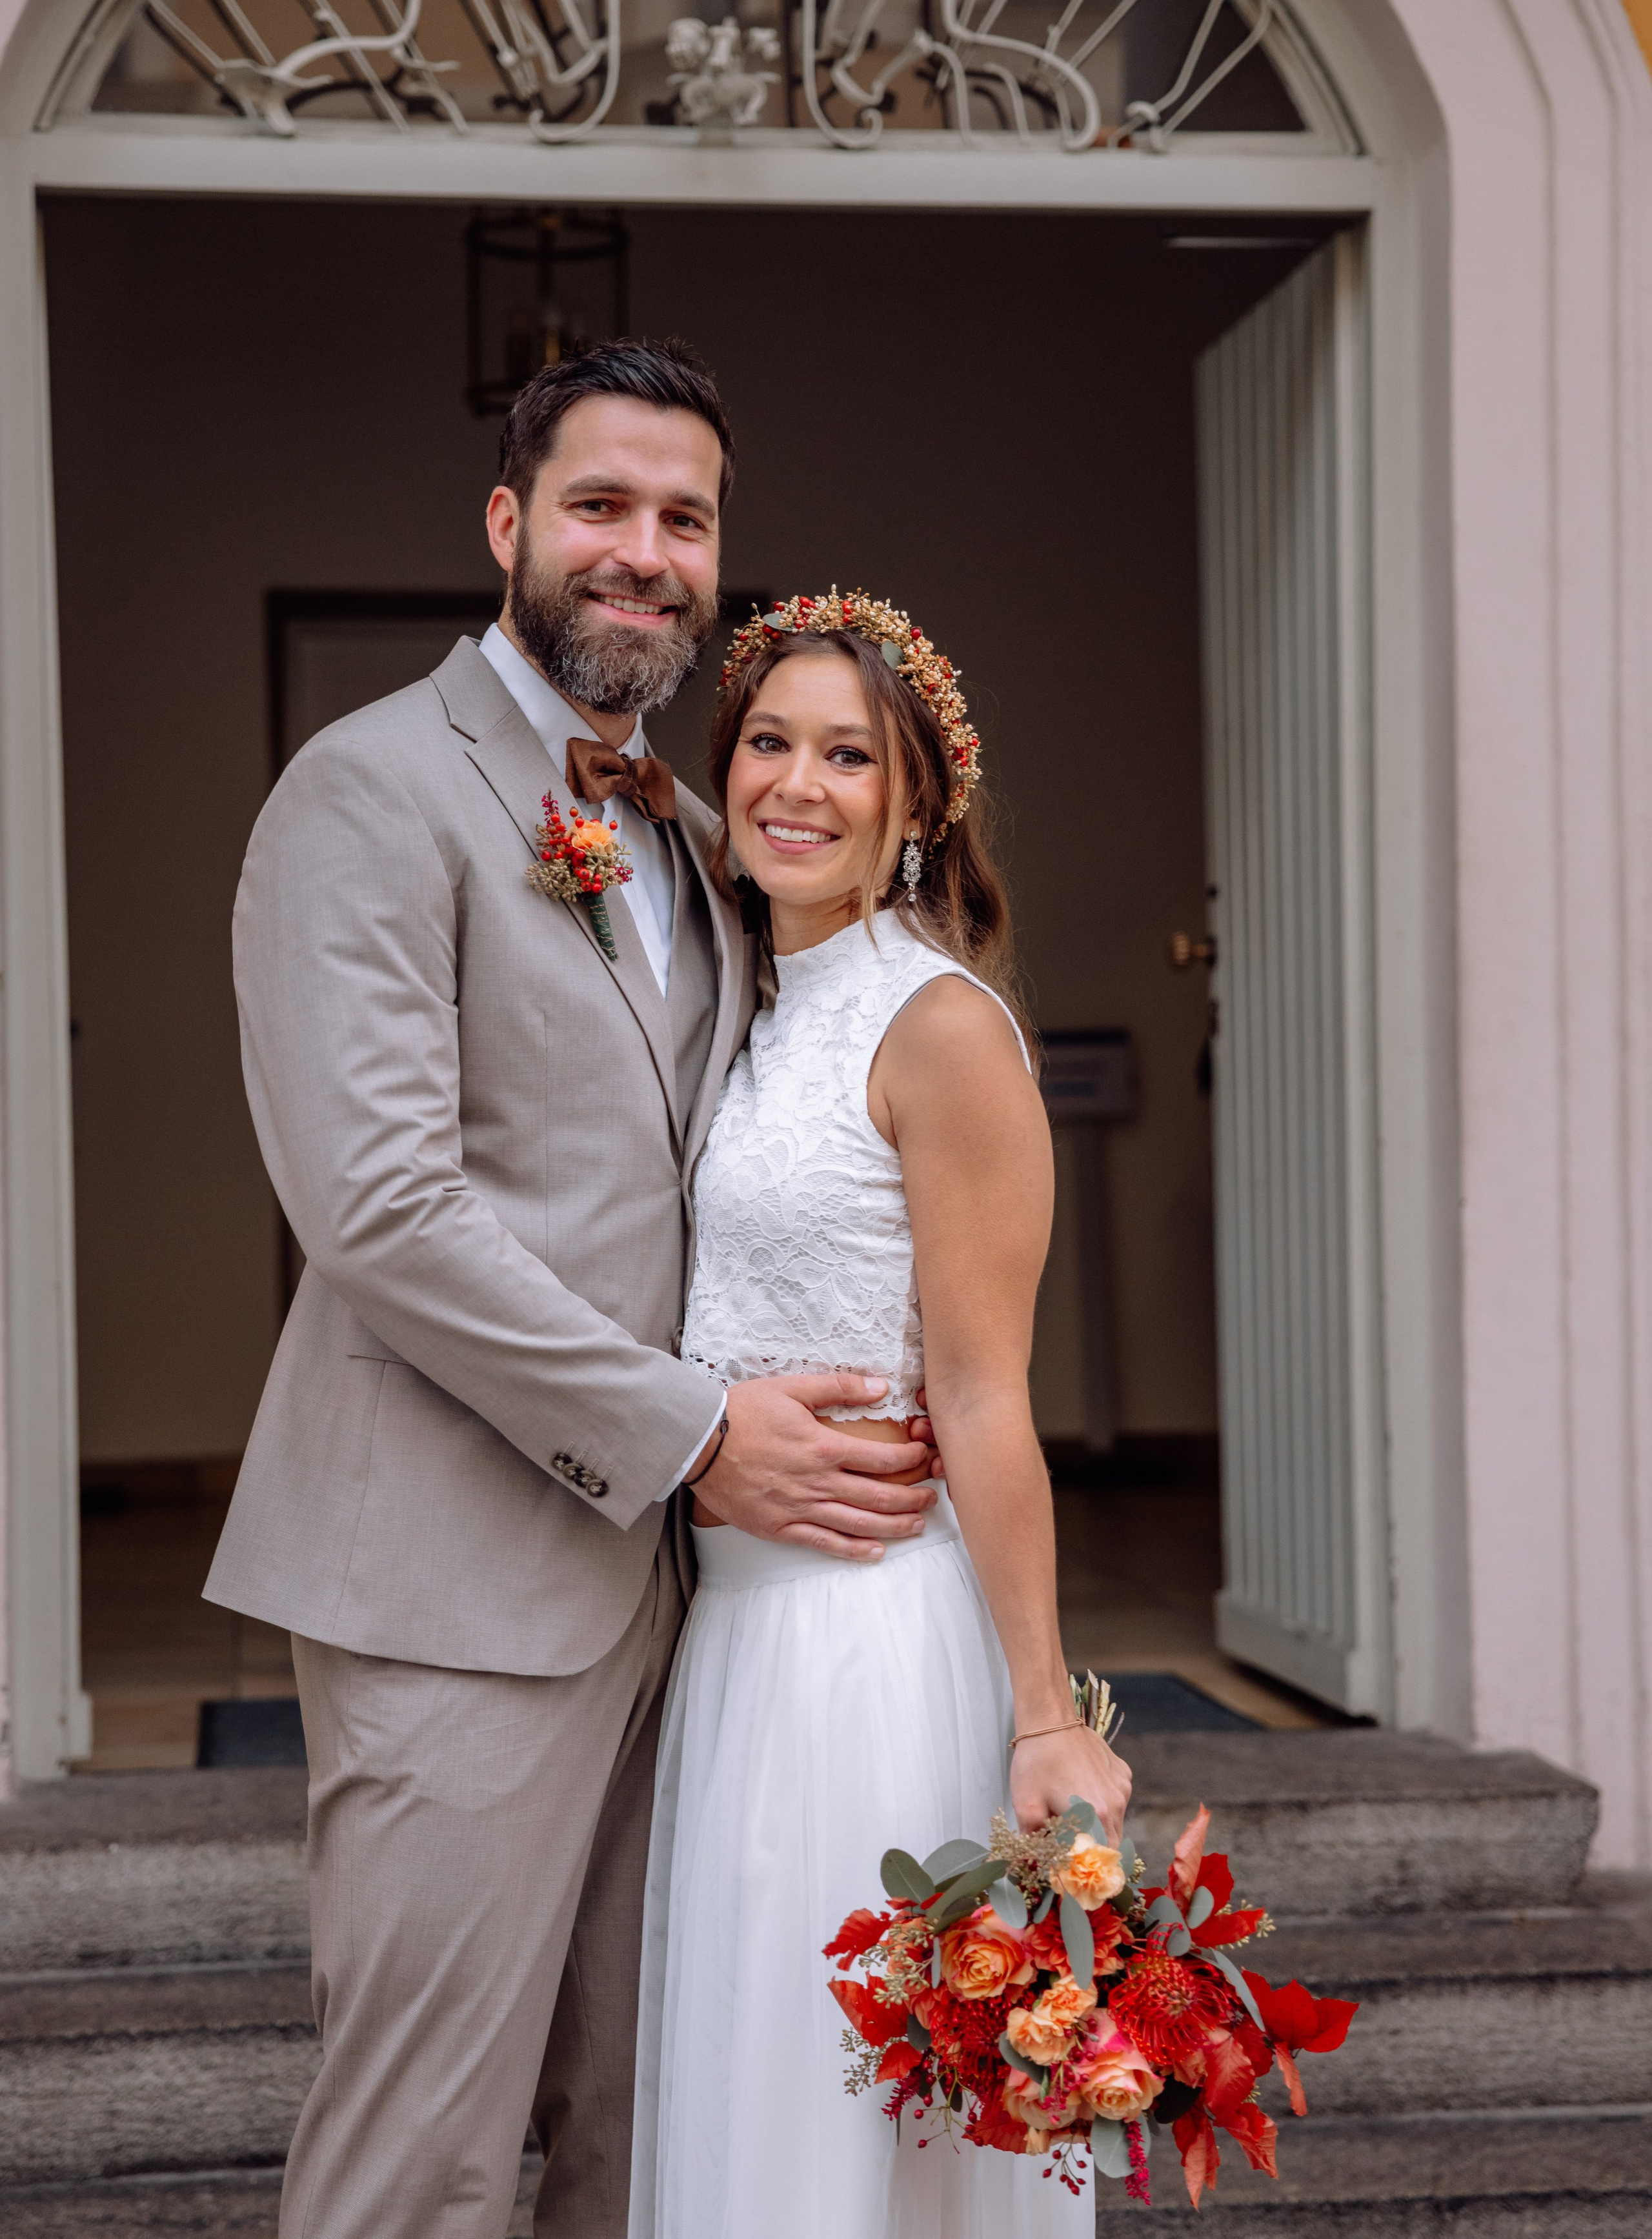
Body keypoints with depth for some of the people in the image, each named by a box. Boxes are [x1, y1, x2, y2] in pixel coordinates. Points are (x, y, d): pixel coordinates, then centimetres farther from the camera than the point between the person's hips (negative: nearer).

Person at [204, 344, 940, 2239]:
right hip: (458, 1581, -8)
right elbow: (376, 1204, -18)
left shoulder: (686, 834, 17)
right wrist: (694, 1432, -16)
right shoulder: (373, 791, -8)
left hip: (648, 1560, 8)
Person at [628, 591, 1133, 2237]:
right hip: (736, 1613, 8)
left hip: (876, 1624, -8)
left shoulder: (940, 1025, -13)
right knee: (744, 2091, 17)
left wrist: (1046, 1722, -17)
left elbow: (983, 1400, -16)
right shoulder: (760, 1019, 12)